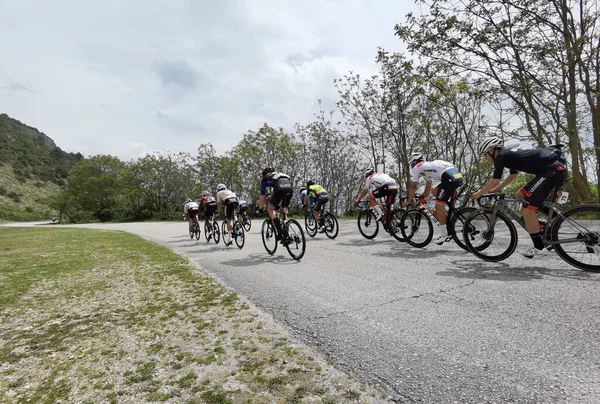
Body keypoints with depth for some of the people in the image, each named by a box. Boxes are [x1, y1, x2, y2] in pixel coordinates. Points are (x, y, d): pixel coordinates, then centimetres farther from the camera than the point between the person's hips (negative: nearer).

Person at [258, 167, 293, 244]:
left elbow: (262, 196, 28)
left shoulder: (265, 179, 28)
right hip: (290, 189, 5)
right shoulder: (281, 175, 42)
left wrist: (260, 208, 42)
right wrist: (279, 205, 58)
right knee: (284, 210, 24)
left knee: (270, 209, 14)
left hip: (280, 189, -5)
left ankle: (281, 234, 1)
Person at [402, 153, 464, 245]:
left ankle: (444, 235, 7)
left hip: (449, 178, -9)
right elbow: (428, 188, 40)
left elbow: (413, 187, 18)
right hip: (458, 176, 9)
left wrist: (408, 202, 28)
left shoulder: (417, 167, 12)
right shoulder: (429, 166, 34)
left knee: (439, 207, 0)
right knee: (435, 191, 27)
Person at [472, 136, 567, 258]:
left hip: (553, 169, -10)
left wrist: (479, 193, 9)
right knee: (519, 195, 19)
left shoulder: (501, 156, -4)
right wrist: (494, 190, 35)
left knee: (526, 210, -9)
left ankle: (539, 247, 1)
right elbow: (513, 176, 36)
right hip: (557, 168, 10)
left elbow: (495, 181, -6)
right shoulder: (509, 154, 23)